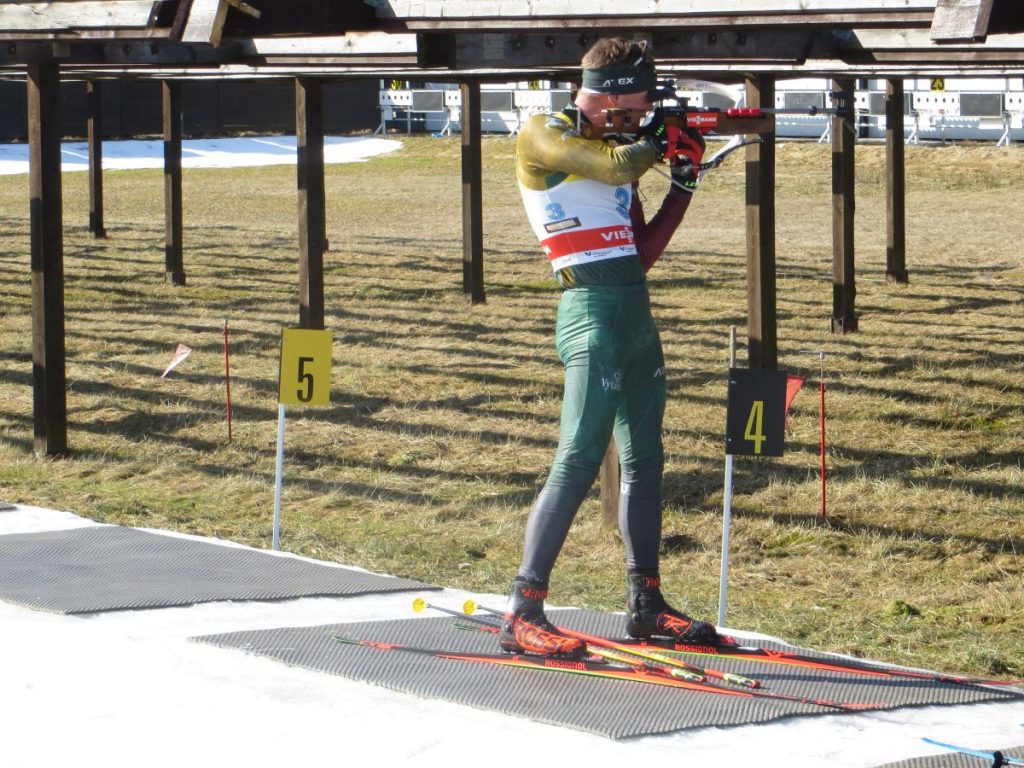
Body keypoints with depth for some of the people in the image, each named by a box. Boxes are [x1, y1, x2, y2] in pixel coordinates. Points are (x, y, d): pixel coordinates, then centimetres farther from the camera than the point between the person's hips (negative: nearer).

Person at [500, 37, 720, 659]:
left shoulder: (618, 152, 19)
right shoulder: (544, 137, -3)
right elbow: (615, 165, -21)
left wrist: (684, 183, 11)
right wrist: (662, 141, -1)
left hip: (636, 311, 9)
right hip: (593, 309, -9)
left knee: (645, 460, 13)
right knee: (580, 460, -15)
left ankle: (646, 605, 23)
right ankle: (523, 614, -16)